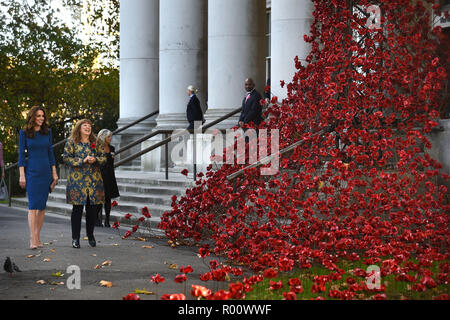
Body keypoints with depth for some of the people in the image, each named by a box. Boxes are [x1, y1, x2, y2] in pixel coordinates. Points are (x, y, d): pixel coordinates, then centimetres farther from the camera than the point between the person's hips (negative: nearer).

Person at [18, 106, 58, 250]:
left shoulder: (47, 132, 10)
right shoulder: (24, 133, -1)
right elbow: (21, 154, -2)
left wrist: (54, 173, 10)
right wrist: (21, 175, -8)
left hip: (46, 171, 4)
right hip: (32, 171, -4)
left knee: (42, 206, 5)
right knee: (33, 204, -13)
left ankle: (38, 238, 11)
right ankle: (32, 240, -18)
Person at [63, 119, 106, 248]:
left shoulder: (95, 143, 12)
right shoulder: (71, 142, 2)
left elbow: (104, 157, 12)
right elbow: (66, 158, -6)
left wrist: (95, 159, -10)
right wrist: (83, 161, -15)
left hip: (94, 180, 3)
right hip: (77, 179, -3)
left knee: (93, 209, 5)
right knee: (77, 209, -2)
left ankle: (90, 235, 22)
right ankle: (75, 238, 5)